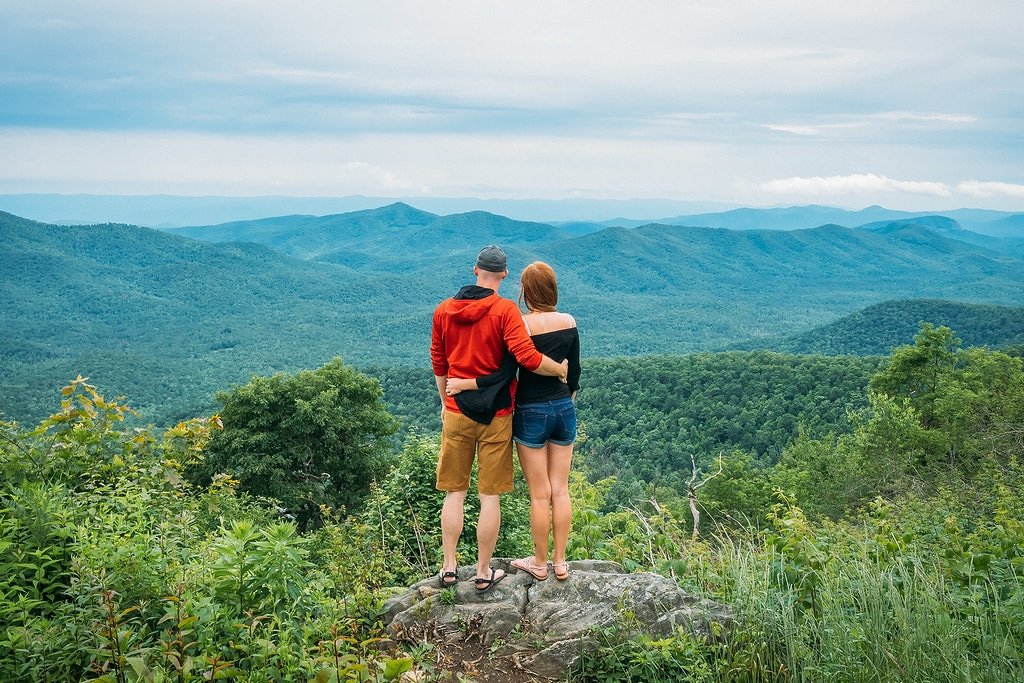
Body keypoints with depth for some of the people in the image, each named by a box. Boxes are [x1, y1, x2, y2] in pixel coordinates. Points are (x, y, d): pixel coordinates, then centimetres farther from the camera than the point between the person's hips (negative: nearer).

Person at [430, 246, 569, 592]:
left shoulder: (443, 310, 3)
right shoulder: (505, 310, -11)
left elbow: (438, 364, 12)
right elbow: (527, 357, -23)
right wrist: (562, 369, -7)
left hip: (456, 412, 3)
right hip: (495, 415, -3)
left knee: (454, 492, 12)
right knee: (490, 496, 5)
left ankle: (449, 567, 15)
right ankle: (484, 572, 12)